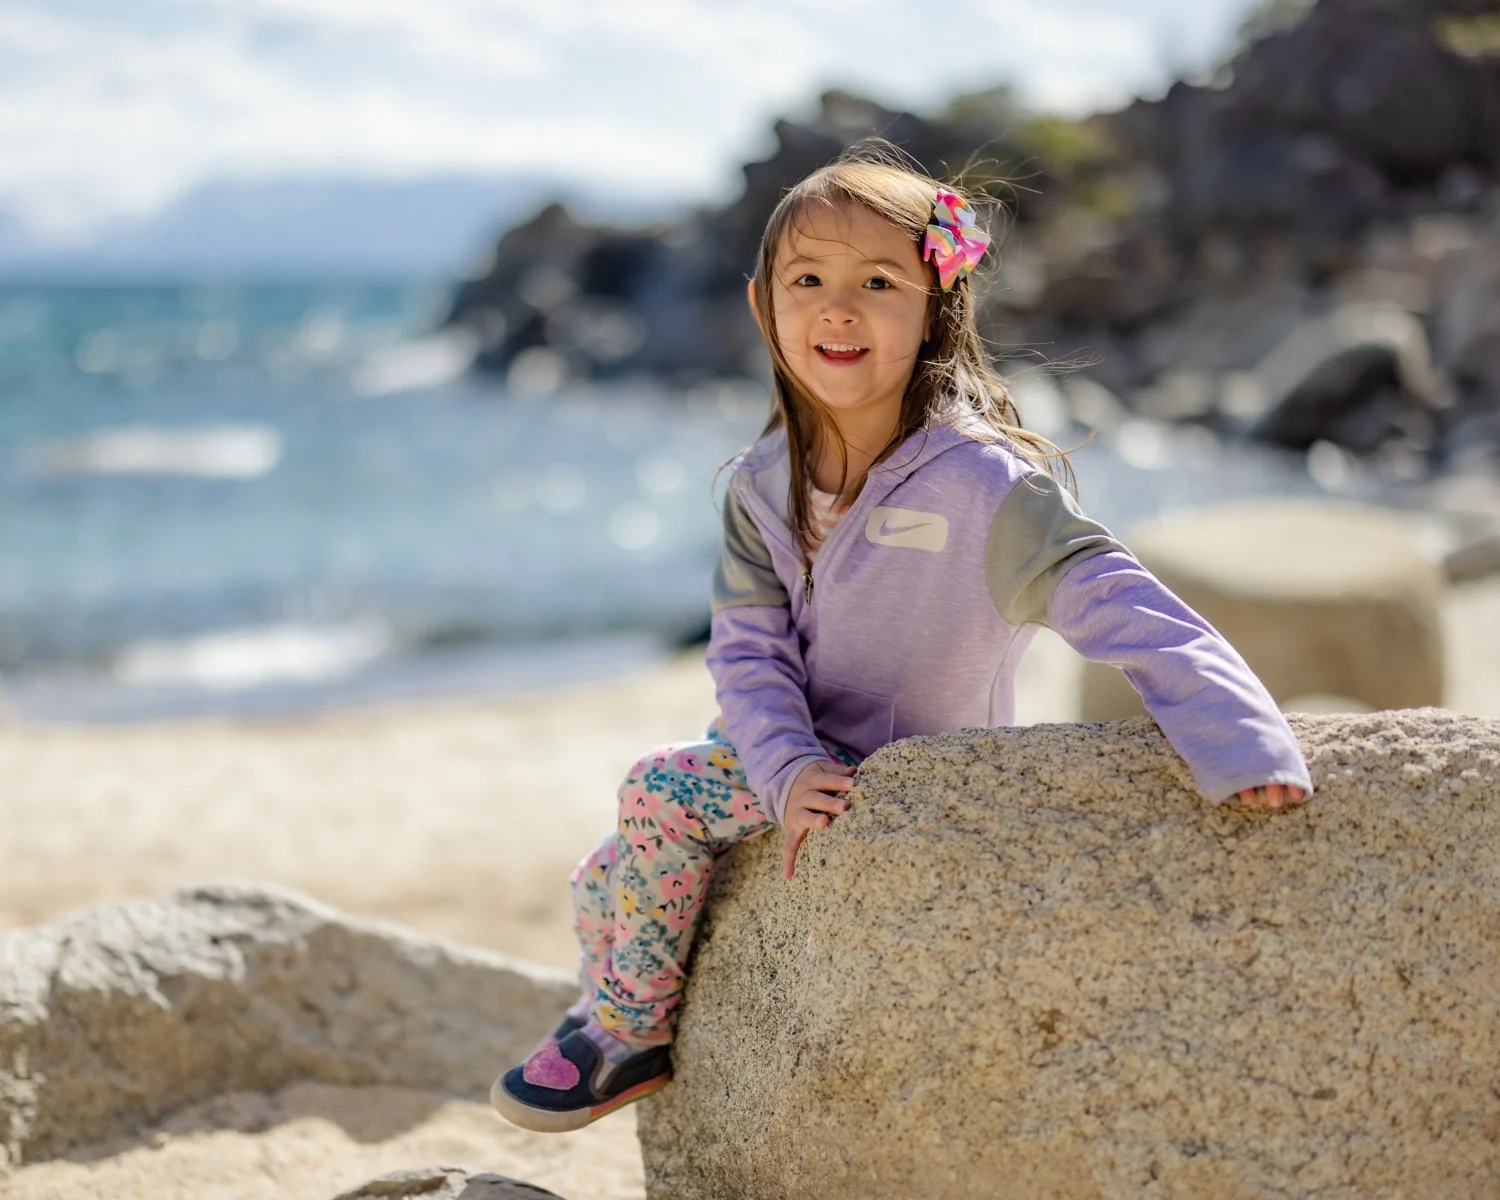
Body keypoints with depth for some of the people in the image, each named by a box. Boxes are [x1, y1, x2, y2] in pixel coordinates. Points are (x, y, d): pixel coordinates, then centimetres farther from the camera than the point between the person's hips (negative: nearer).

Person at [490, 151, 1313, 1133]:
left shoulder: (980, 482, -27)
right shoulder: (764, 483, -8)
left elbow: (1117, 606, -33)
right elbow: (748, 647, -8)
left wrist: (1244, 744, -46)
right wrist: (790, 770, -26)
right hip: (805, 756, 6)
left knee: (659, 790, -18)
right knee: (606, 883, 7)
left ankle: (632, 1033, 4)